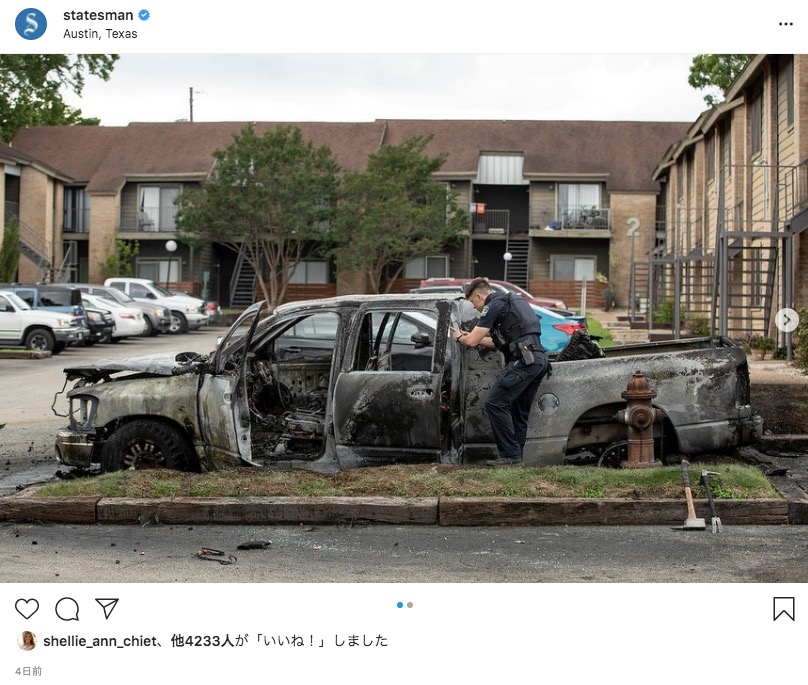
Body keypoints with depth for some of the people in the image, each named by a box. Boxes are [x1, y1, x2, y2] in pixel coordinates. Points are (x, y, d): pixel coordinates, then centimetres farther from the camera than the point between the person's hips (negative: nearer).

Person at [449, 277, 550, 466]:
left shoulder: (494, 305, -2)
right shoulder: (511, 301, 28)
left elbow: (472, 341, -3)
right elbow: (502, 343, 33)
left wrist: (459, 337, 19)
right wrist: (469, 335, 36)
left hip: (523, 360, -10)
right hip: (539, 359, 10)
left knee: (495, 403, -11)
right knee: (519, 412, 12)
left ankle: (510, 454, -12)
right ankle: (516, 457, 13)